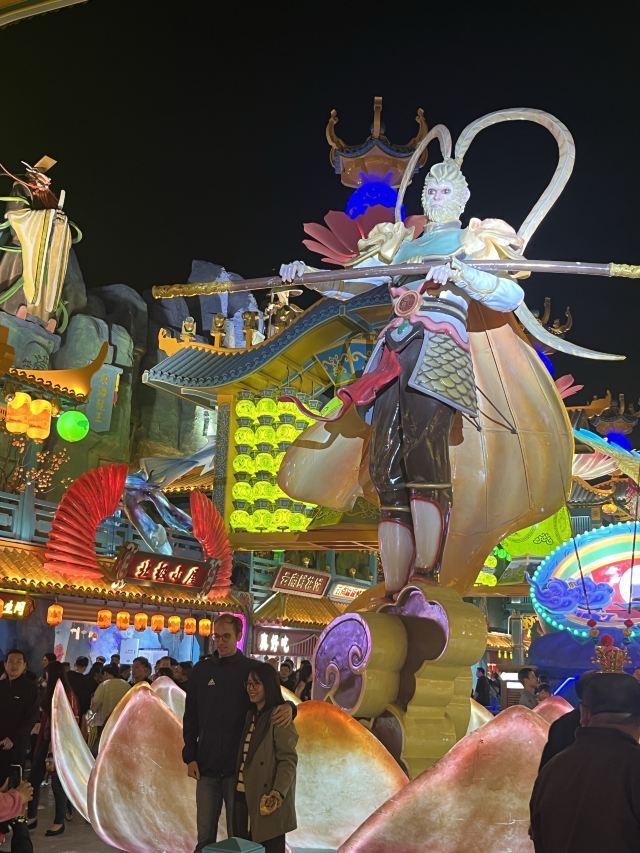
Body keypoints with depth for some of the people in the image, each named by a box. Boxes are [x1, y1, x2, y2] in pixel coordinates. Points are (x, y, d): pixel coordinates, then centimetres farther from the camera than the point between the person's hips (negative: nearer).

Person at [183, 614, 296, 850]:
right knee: (205, 835, 9)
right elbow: (190, 718, 10)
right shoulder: (201, 671, 6)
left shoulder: (252, 669, -1)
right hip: (206, 768, 2)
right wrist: (190, 757, 2)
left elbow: (273, 700, 0)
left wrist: (289, 707, -24)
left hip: (239, 767, -2)